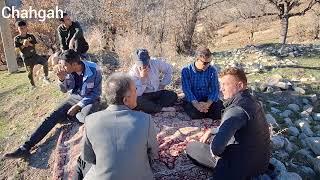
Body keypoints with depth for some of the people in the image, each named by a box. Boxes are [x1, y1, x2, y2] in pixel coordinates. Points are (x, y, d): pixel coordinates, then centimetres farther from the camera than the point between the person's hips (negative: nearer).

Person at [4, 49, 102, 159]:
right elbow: (64, 90, 3)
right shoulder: (69, 71, -10)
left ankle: (70, 117, -4)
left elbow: (96, 93, -16)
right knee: (53, 116, -12)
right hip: (74, 97, 5)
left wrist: (78, 106, -21)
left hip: (90, 100, -4)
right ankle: (26, 147, -9)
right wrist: (62, 79, -20)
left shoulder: (94, 70, -24)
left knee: (86, 116, -39)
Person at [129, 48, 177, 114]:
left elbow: (169, 69, 8)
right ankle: (162, 109, -21)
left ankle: (148, 107, -23)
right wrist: (142, 78, -31)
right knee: (136, 100, -36)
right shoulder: (133, 72, -17)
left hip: (157, 93, 3)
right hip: (144, 96, -3)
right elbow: (136, 94, -24)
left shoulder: (156, 62, -10)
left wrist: (162, 84, 4)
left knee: (173, 95, -20)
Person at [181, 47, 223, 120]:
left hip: (208, 100, 2)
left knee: (220, 109, -26)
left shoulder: (212, 71, -1)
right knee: (195, 113, -32)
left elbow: (215, 89, -6)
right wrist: (197, 104, -32)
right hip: (191, 101, -2)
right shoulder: (186, 71, -6)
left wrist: (208, 103, -26)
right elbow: (187, 90, -15)